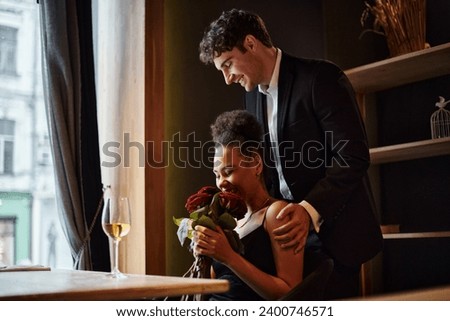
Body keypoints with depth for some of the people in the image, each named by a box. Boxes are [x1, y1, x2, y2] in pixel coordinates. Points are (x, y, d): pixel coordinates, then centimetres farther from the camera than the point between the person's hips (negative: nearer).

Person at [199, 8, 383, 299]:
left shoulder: (320, 77, -13)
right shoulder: (254, 95, 12)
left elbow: (354, 157, -19)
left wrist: (310, 209, -30)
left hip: (332, 229, -7)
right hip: (290, 229, 7)